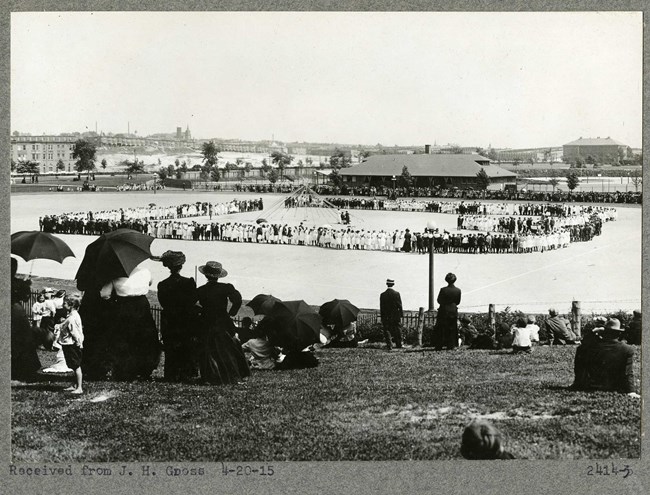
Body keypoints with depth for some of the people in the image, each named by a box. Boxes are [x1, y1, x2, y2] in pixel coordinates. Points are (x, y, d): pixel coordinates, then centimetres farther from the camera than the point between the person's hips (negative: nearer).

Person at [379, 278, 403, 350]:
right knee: (397, 330, 11)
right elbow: (400, 306, -4)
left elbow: (381, 307, -2)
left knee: (387, 331, 4)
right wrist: (401, 315, 4)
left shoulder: (383, 295, -5)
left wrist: (382, 317, 5)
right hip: (396, 316, 1)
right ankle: (399, 345, 16)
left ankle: (389, 345, -4)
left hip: (386, 317, -1)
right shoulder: (397, 294, -5)